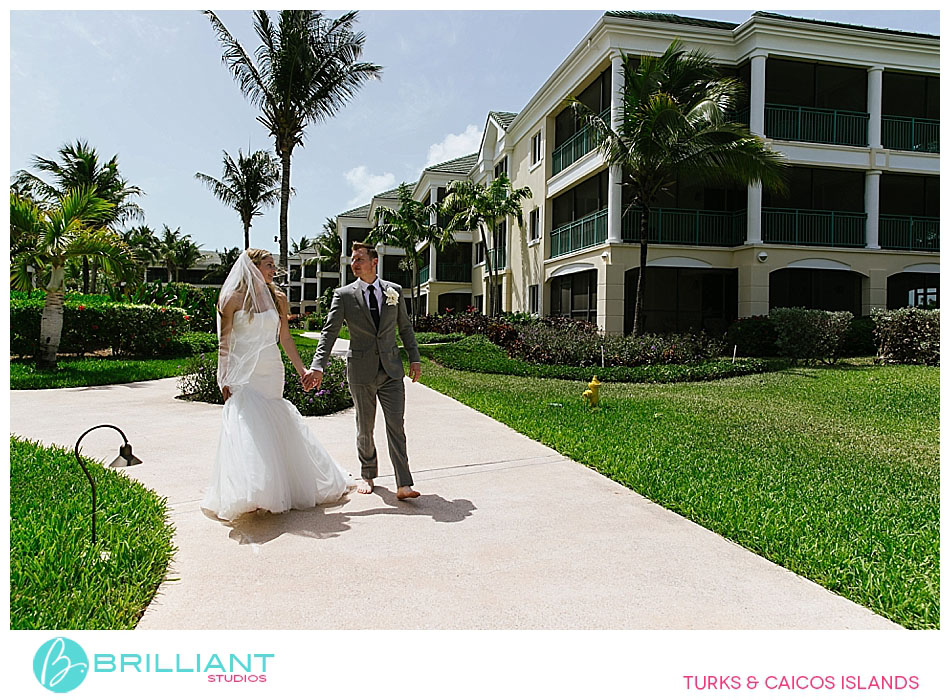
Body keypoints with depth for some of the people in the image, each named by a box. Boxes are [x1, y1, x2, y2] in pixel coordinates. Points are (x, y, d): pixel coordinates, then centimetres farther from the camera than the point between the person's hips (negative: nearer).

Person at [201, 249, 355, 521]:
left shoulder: (278, 299, 8)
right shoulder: (233, 299, -2)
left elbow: (285, 338, 12)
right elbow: (224, 343, -1)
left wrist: (302, 369, 8)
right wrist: (224, 380, -6)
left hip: (271, 371, 3)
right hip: (243, 373, -3)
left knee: (274, 428, 7)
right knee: (247, 430, -8)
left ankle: (275, 489, 22)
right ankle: (248, 492, 2)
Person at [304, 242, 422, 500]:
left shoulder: (394, 291, 5)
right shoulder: (344, 295, -2)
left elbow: (405, 327, 13)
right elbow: (329, 333, -7)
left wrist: (414, 358, 7)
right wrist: (317, 367, -18)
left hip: (391, 369, 1)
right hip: (361, 371, -1)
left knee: (396, 425, -4)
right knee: (365, 427, 10)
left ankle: (403, 485, -3)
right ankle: (368, 474, 31)